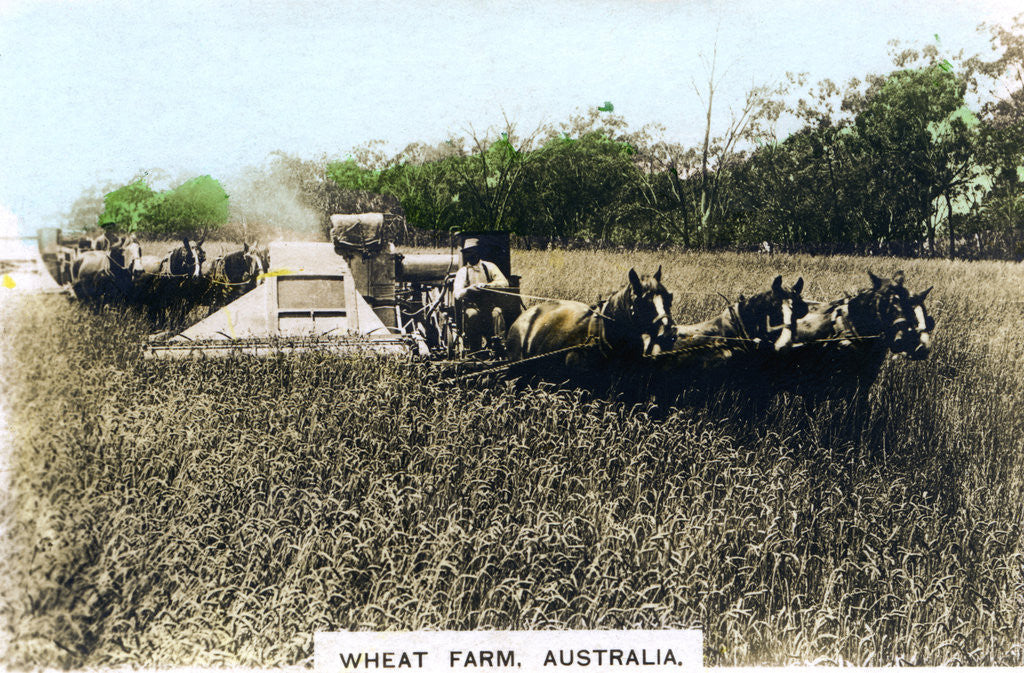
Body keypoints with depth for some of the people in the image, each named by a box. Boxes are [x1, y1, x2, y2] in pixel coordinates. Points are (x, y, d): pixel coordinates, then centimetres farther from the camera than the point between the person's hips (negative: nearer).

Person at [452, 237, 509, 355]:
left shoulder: (489, 266, 11)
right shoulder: (462, 272, 10)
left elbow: (504, 282, -2)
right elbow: (457, 294, -1)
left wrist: (487, 285, -17)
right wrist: (468, 289, -22)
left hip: (491, 302, 0)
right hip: (472, 304, 0)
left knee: (497, 312, -33)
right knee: (472, 314, -34)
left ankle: (498, 343, -29)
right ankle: (475, 348, -29)